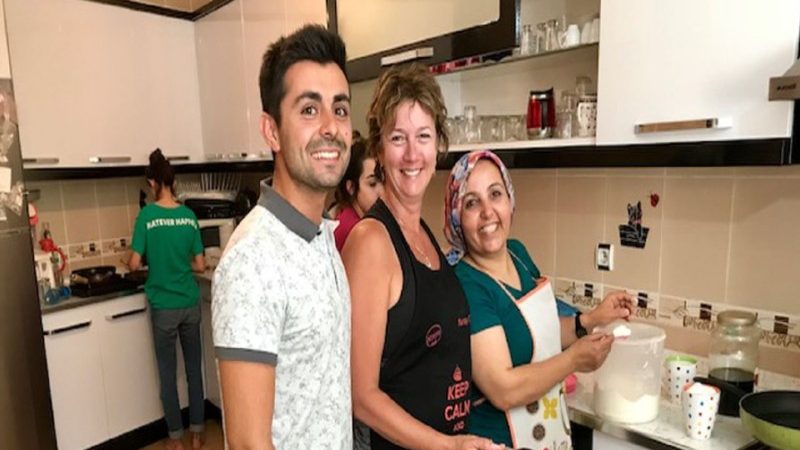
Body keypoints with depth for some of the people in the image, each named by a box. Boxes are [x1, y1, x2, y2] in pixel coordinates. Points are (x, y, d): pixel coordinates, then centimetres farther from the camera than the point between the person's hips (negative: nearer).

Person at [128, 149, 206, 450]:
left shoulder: (147, 215, -11)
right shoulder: (189, 215, -2)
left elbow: (134, 264, -9)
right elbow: (200, 265, 1)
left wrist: (152, 264, 12)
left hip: (164, 307, -3)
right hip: (191, 304, 3)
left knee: (168, 374, 12)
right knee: (194, 369, 14)